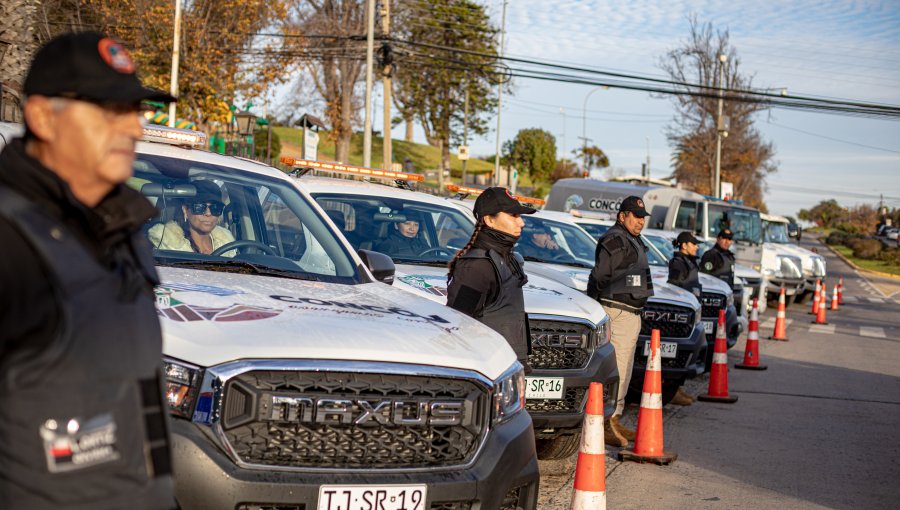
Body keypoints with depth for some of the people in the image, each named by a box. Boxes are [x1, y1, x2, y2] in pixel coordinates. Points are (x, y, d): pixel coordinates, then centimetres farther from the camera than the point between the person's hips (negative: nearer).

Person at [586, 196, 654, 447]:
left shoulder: (633, 242, 20)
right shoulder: (614, 240, -13)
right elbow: (599, 276, -18)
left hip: (632, 312, 11)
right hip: (618, 311, -11)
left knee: (623, 370, 15)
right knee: (616, 368, -14)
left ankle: (614, 419, 24)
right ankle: (605, 423, -14)